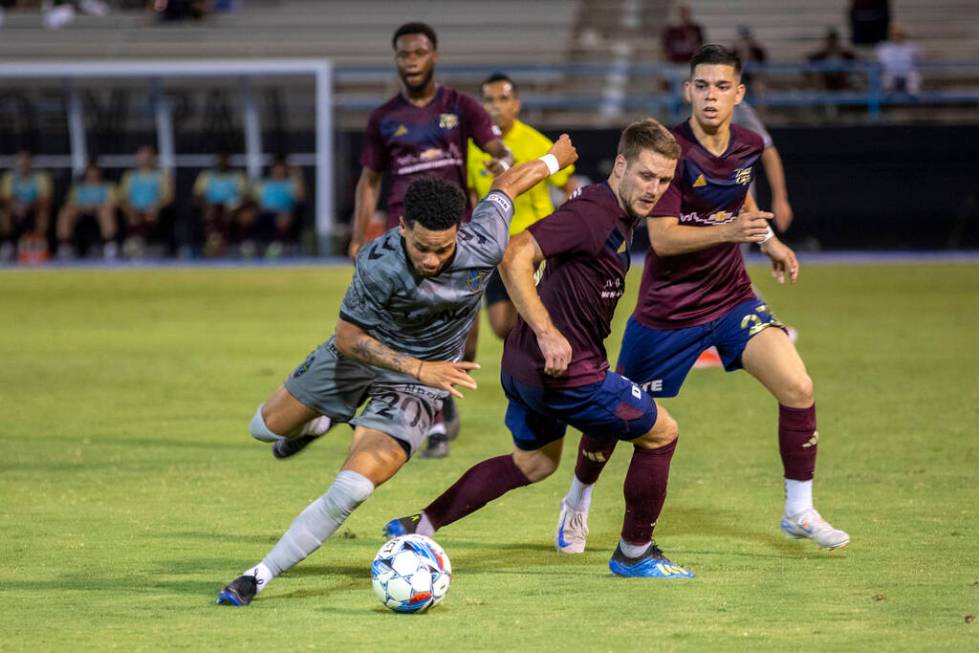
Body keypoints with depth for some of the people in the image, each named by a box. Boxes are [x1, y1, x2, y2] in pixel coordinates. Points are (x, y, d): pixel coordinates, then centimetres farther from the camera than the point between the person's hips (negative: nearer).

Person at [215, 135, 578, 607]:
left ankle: (260, 576, -10)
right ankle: (315, 426, 56)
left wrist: (555, 160, 14)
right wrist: (417, 368, -34)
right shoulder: (379, 266, -35)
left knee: (352, 488, -20)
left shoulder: (484, 249, -29)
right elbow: (347, 338, -22)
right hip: (363, 352, 1)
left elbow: (506, 186, -8)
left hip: (418, 385, -1)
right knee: (267, 427, 20)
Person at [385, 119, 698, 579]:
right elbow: (514, 257, -31)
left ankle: (418, 529, 26)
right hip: (566, 369, -10)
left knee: (534, 462, 28)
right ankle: (634, 554, 19)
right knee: (660, 433, 5)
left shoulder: (618, 216, 9)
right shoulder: (592, 214, -22)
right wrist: (548, 333, -34)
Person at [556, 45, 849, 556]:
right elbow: (662, 237, -26)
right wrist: (727, 231, -39)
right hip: (667, 310, -4)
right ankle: (577, 504, 35)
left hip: (732, 299, 4)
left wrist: (767, 239, 14)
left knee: (798, 388, -13)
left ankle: (799, 512, 2)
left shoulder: (748, 147, -1)